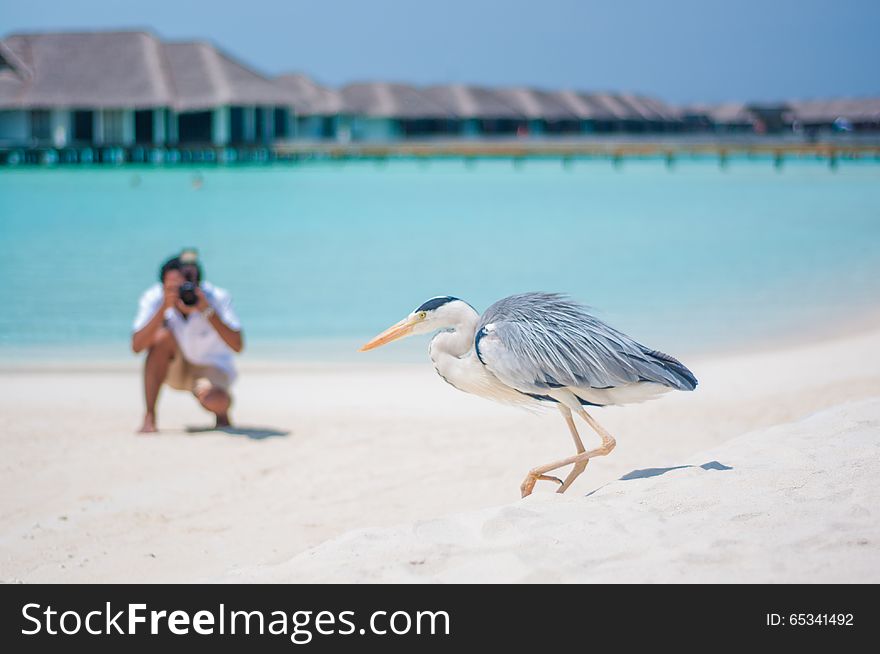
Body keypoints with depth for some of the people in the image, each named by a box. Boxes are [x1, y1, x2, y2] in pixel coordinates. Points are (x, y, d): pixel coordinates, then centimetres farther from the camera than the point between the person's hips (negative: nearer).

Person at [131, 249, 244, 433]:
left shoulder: (217, 298, -24)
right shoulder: (153, 298, -22)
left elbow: (237, 346, -32)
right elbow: (137, 347, -32)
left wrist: (207, 310, -42)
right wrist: (164, 308, -42)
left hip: (211, 368, -1)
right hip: (174, 368, 1)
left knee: (216, 401, -33)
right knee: (162, 335, -31)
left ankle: (222, 413, 8)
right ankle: (149, 417, -21)